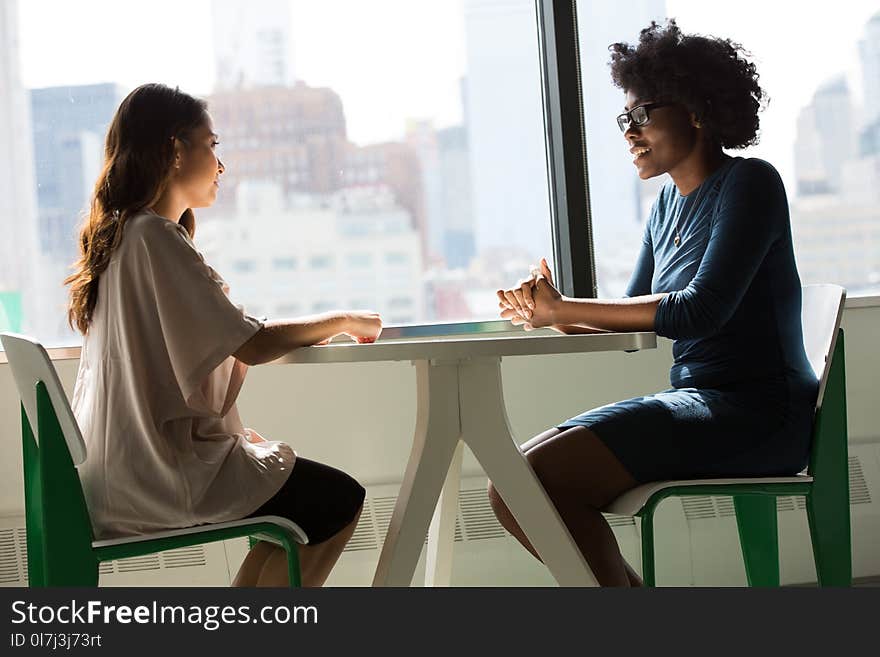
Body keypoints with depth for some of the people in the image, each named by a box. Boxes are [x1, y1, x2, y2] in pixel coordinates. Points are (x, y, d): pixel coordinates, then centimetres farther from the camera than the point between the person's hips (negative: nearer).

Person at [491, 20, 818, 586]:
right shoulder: (670, 201, 16)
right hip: (698, 402, 9)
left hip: (756, 413, -9)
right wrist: (553, 316, -6)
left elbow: (701, 310, -19)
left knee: (536, 478, -23)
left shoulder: (750, 184, -8)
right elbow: (634, 317, 15)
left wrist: (564, 308, -15)